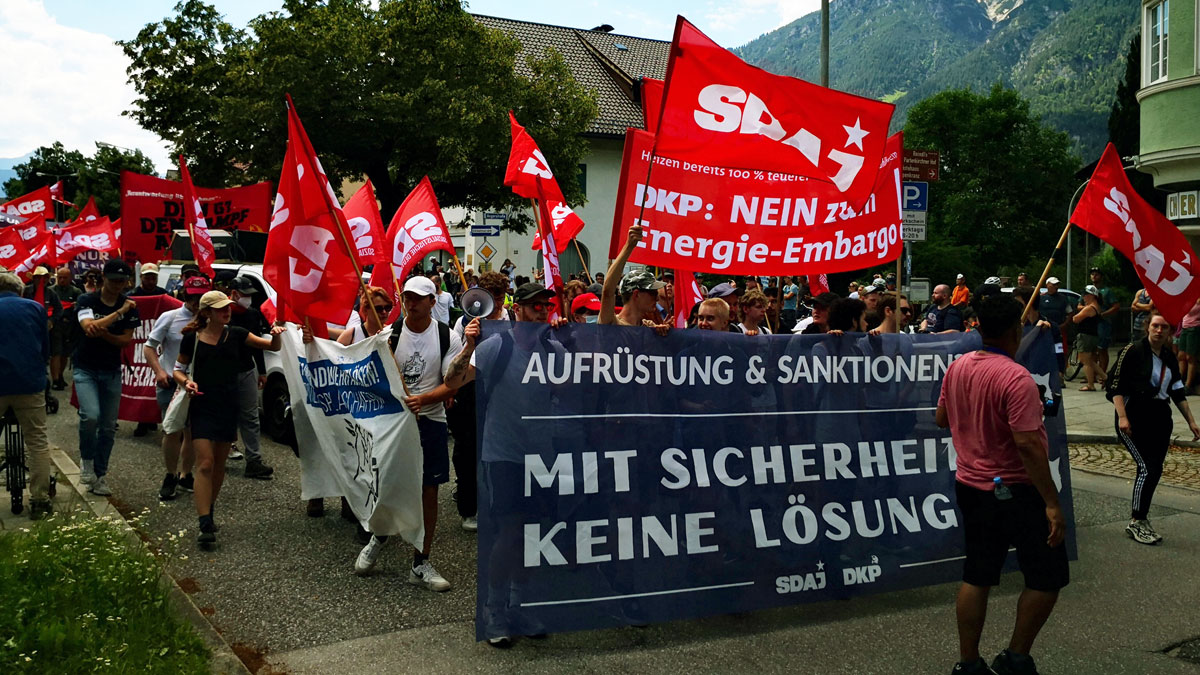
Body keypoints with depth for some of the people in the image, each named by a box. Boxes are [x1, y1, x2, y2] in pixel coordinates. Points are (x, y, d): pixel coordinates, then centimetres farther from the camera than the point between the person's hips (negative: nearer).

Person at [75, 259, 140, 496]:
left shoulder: (130, 305, 2)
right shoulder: (86, 300, -6)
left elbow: (126, 340, -1)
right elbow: (89, 327, -23)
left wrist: (104, 333, -19)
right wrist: (120, 312, -21)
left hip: (112, 371, 3)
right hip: (86, 369, -3)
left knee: (108, 426, 5)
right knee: (90, 416, -23)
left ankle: (99, 474, 18)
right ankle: (87, 461, 2)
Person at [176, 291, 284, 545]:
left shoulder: (236, 334, 3)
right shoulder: (192, 338, -1)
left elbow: (272, 346, 1)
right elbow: (178, 369, 8)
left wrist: (275, 334, -21)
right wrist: (186, 382, -13)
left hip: (228, 407, 3)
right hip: (202, 407, -3)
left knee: (220, 464, 11)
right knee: (205, 463, -12)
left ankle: (208, 513, 29)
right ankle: (205, 526, -14)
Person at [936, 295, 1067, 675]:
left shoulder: (957, 367, 1)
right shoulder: (1015, 377, -22)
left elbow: (942, 419, 15)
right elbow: (1028, 445, -26)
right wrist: (1052, 503, -23)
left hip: (970, 486, 7)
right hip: (1015, 491, -7)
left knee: (977, 576, 14)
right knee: (1049, 576, 10)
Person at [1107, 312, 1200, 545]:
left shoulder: (1169, 357, 10)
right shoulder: (1133, 350, -10)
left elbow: (1178, 391, 18)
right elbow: (1115, 384, -13)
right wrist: (1122, 417, -20)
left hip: (1160, 418, 7)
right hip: (1135, 418, -7)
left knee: (1154, 470, 6)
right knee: (1148, 468, -12)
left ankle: (1141, 520, 17)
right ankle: (1136, 522, 0)